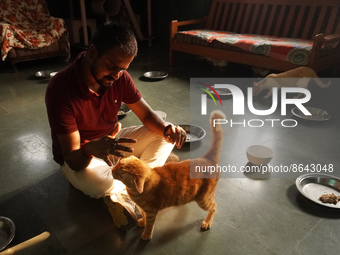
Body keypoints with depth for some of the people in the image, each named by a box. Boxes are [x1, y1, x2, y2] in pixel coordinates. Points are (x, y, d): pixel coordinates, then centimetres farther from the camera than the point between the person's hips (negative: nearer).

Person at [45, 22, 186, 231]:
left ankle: (120, 194, -13)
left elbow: (147, 115, -7)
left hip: (113, 142, 6)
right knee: (97, 180, -40)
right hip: (79, 157, -5)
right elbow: (73, 159, -29)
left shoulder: (120, 77, -13)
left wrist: (167, 129, -31)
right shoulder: (61, 88, -29)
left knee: (166, 134, -8)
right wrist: (91, 149, -53)